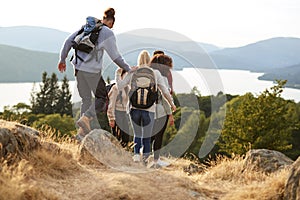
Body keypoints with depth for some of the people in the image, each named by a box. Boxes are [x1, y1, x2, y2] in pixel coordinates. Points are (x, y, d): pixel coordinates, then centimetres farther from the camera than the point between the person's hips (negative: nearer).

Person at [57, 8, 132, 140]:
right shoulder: (108, 33, -4)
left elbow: (69, 41, 10)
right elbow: (115, 57, -3)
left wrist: (62, 59, 18)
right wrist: (128, 69, 9)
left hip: (79, 68, 6)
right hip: (92, 71, -6)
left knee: (86, 99, 15)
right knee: (102, 98, 11)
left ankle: (83, 132, 11)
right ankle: (86, 118, -10)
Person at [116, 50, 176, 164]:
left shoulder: (132, 73, 5)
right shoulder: (155, 73, 4)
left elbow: (120, 86, 2)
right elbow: (165, 91, 6)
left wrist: (118, 75, 19)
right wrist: (171, 103, 20)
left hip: (134, 108, 1)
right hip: (149, 110, -1)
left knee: (137, 135, 18)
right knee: (146, 137, 9)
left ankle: (136, 154, -2)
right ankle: (145, 159, 7)